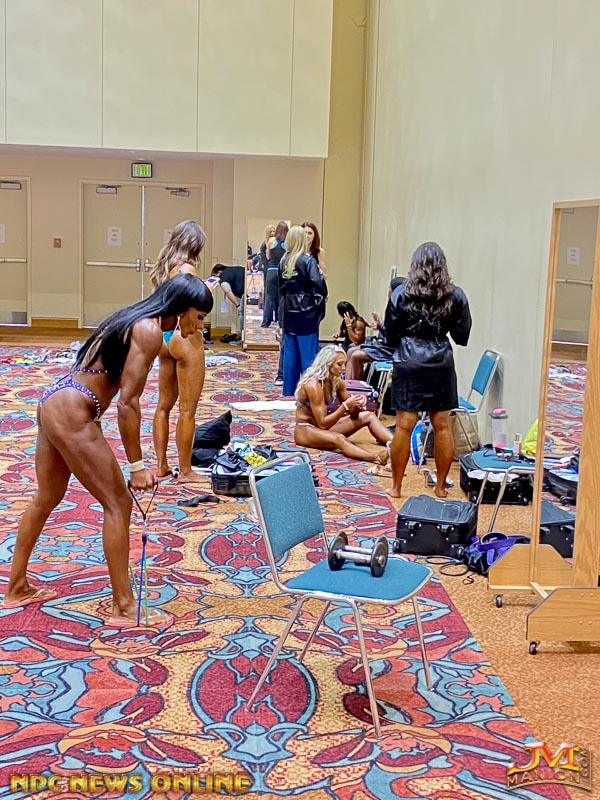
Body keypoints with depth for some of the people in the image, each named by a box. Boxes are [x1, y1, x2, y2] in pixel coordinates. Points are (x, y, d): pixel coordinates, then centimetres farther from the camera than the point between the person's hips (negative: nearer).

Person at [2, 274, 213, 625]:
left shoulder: (136, 320, 14)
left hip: (54, 402, 10)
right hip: (72, 414, -10)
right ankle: (125, 608, 5)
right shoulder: (151, 330, -14)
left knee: (48, 498, 22)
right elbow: (128, 402, -19)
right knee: (118, 504, -2)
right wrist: (137, 464, -14)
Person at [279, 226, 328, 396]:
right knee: (308, 355, 0)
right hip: (306, 314, -6)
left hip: (289, 313, 6)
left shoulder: (284, 261, 7)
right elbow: (318, 285, -18)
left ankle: (289, 393, 18)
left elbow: (281, 287, 11)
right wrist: (319, 303, -4)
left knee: (290, 354, 12)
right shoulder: (307, 261, -11)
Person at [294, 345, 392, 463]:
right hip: (305, 430, -9)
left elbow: (352, 414, 6)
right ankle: (376, 458, -63)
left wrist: (357, 404, -16)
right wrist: (346, 405, -30)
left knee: (368, 416, -7)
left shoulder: (337, 382, -1)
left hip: (325, 426, 9)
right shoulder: (313, 385, -23)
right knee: (339, 439, -40)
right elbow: (322, 424, -25)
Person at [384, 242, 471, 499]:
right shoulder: (455, 295, 0)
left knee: (404, 425, 2)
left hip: (409, 363, -1)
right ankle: (441, 486, 18)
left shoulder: (401, 294, -3)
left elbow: (390, 336, 1)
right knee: (441, 425, 8)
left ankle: (396, 487, 10)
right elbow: (462, 336, 5)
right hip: (441, 363, 1)